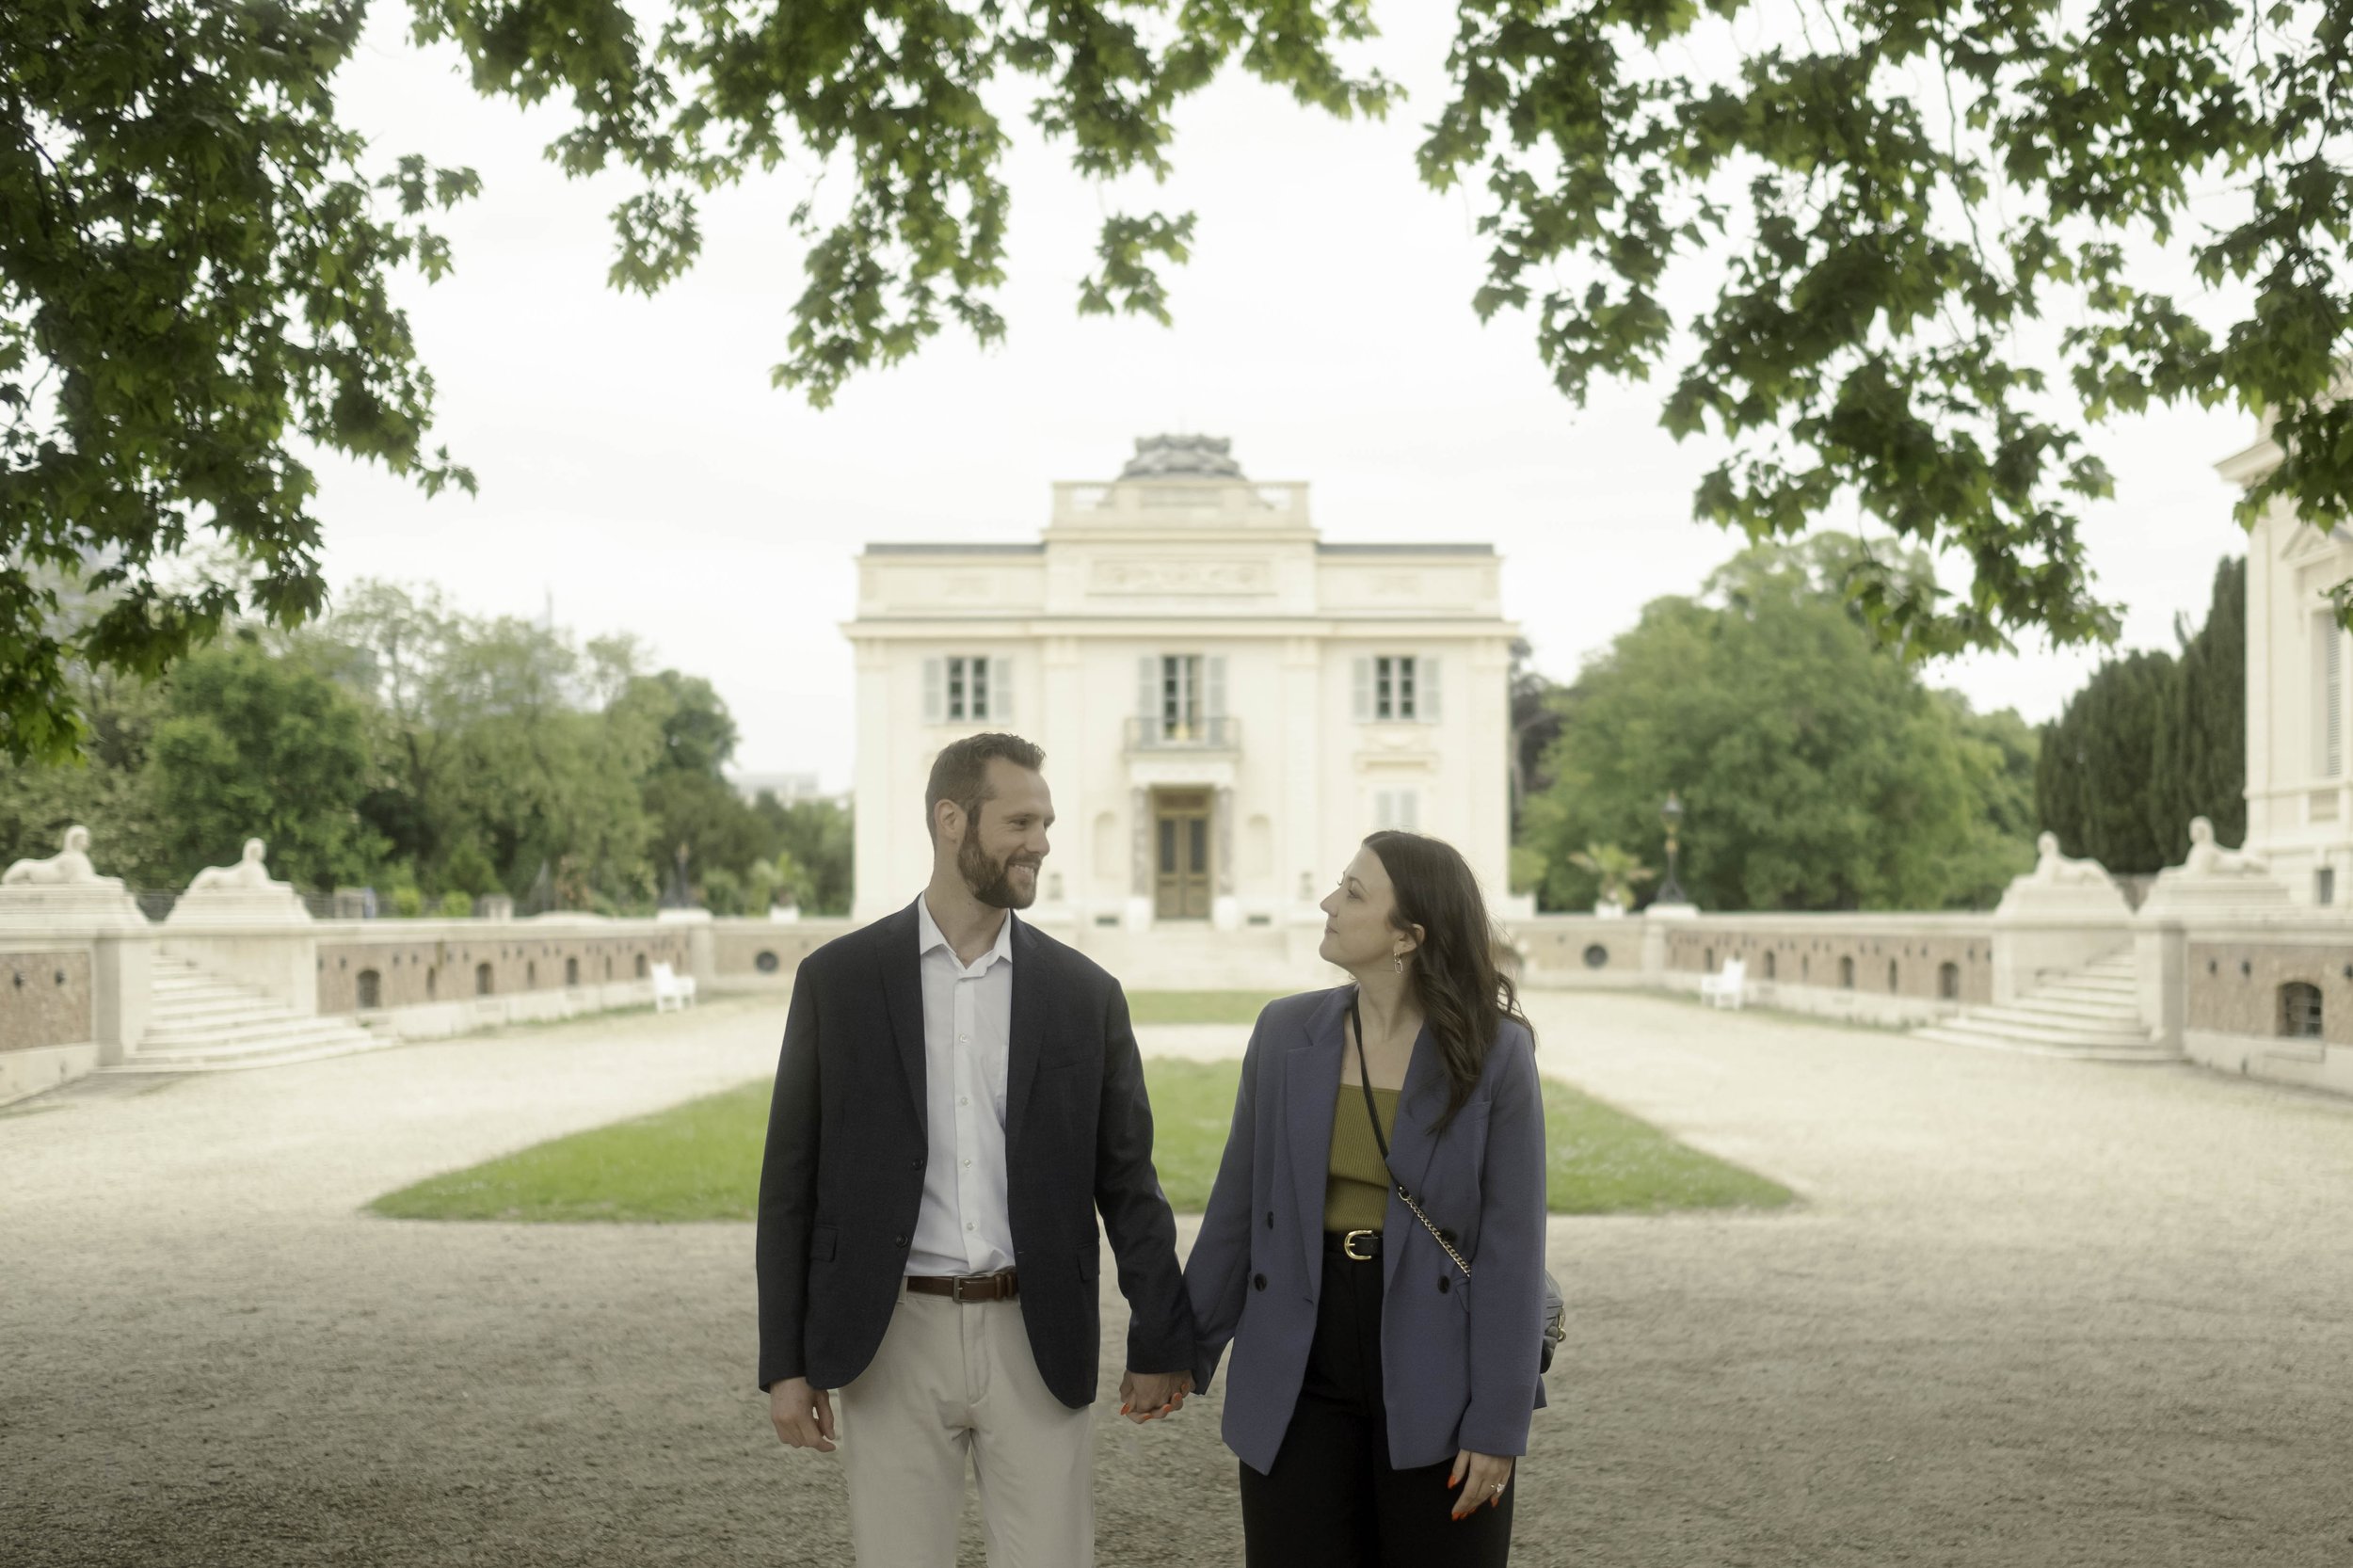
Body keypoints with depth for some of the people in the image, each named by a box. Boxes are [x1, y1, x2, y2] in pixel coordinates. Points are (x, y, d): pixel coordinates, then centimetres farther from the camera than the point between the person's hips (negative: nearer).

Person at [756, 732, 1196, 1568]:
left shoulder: (1085, 993, 3)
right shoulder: (837, 980, 0)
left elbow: (1128, 1181, 7)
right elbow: (791, 1182, 2)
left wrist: (1160, 1342, 5)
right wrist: (785, 1362, -1)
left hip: (1037, 1341, 1)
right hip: (892, 1339, -1)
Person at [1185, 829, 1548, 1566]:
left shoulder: (1495, 1052, -9)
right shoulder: (1285, 1033, 0)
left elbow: (1512, 1242, -9)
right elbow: (1238, 1207, 8)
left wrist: (1498, 1423, -11)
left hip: (1434, 1379, -2)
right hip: (1301, 1375, 3)